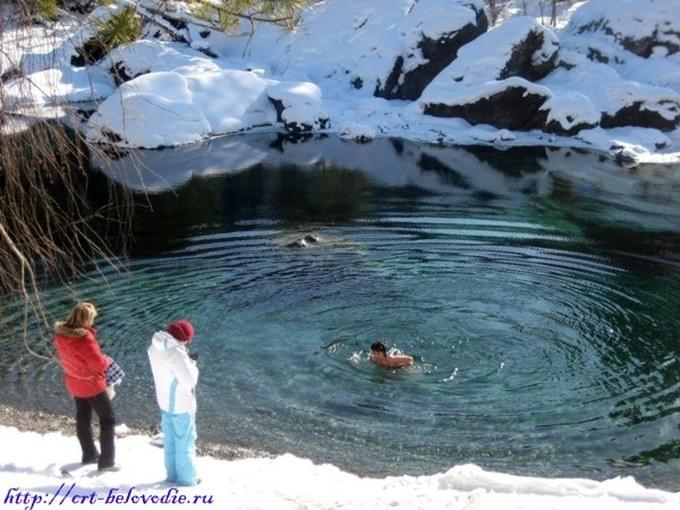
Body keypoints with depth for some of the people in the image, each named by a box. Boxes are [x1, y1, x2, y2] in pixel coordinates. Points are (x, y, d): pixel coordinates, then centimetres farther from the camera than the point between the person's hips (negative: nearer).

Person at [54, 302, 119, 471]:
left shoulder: (60, 334, -8)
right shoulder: (84, 338, -33)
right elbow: (99, 364, -26)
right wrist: (107, 360, -5)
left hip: (74, 383, 8)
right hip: (92, 385, -8)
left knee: (83, 418, 22)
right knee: (108, 419, 7)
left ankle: (89, 454, 37)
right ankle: (106, 461, 11)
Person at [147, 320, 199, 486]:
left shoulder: (154, 348, -3)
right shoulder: (176, 353, -30)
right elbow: (189, 381, -26)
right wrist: (193, 367, -9)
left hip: (165, 401, 8)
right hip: (181, 404, -8)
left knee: (170, 440, 19)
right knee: (185, 442, 8)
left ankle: (172, 474, 31)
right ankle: (186, 478, 18)